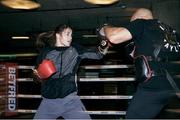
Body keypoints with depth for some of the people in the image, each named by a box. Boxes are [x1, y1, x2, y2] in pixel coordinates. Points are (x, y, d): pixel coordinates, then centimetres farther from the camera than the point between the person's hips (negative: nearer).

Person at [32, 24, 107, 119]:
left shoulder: (75, 50, 4)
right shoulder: (46, 52, 3)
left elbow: (98, 54, -3)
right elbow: (38, 78, 11)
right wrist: (37, 75, -11)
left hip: (70, 100, 0)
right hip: (49, 101, 1)